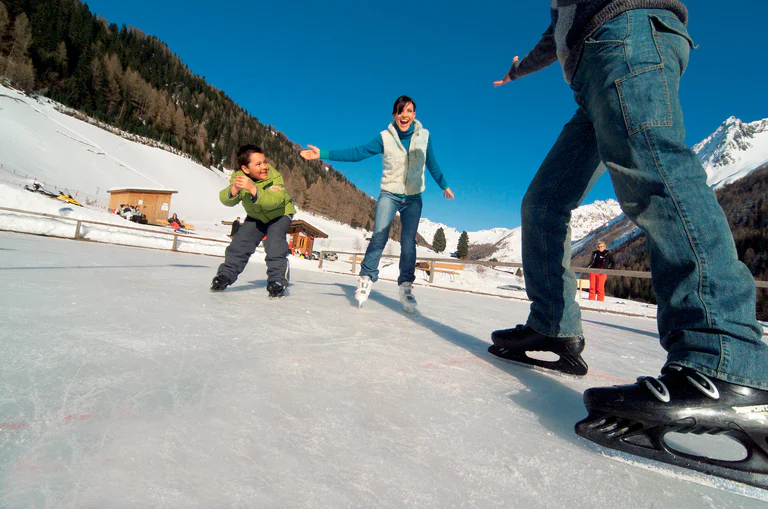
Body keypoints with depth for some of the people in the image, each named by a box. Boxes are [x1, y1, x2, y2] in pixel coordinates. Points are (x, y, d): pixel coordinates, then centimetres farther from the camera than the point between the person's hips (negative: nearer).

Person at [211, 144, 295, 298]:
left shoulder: (274, 177, -29)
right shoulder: (238, 177, -18)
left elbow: (273, 201, -46)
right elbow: (226, 200, -29)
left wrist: (253, 188, -58)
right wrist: (233, 190, -51)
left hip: (280, 214, -4)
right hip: (255, 216, 4)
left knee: (275, 243, -24)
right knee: (240, 242, -6)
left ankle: (278, 280, -13)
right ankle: (226, 275, 10)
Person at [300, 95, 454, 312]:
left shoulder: (424, 136, 2)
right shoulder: (385, 137, -4)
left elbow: (432, 164, 15)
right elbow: (357, 152, -6)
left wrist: (444, 185, 26)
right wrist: (323, 154, -12)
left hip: (413, 198, 1)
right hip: (389, 194, -1)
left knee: (408, 242, -8)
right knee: (379, 237, -17)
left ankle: (406, 286, 0)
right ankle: (366, 279, -7)